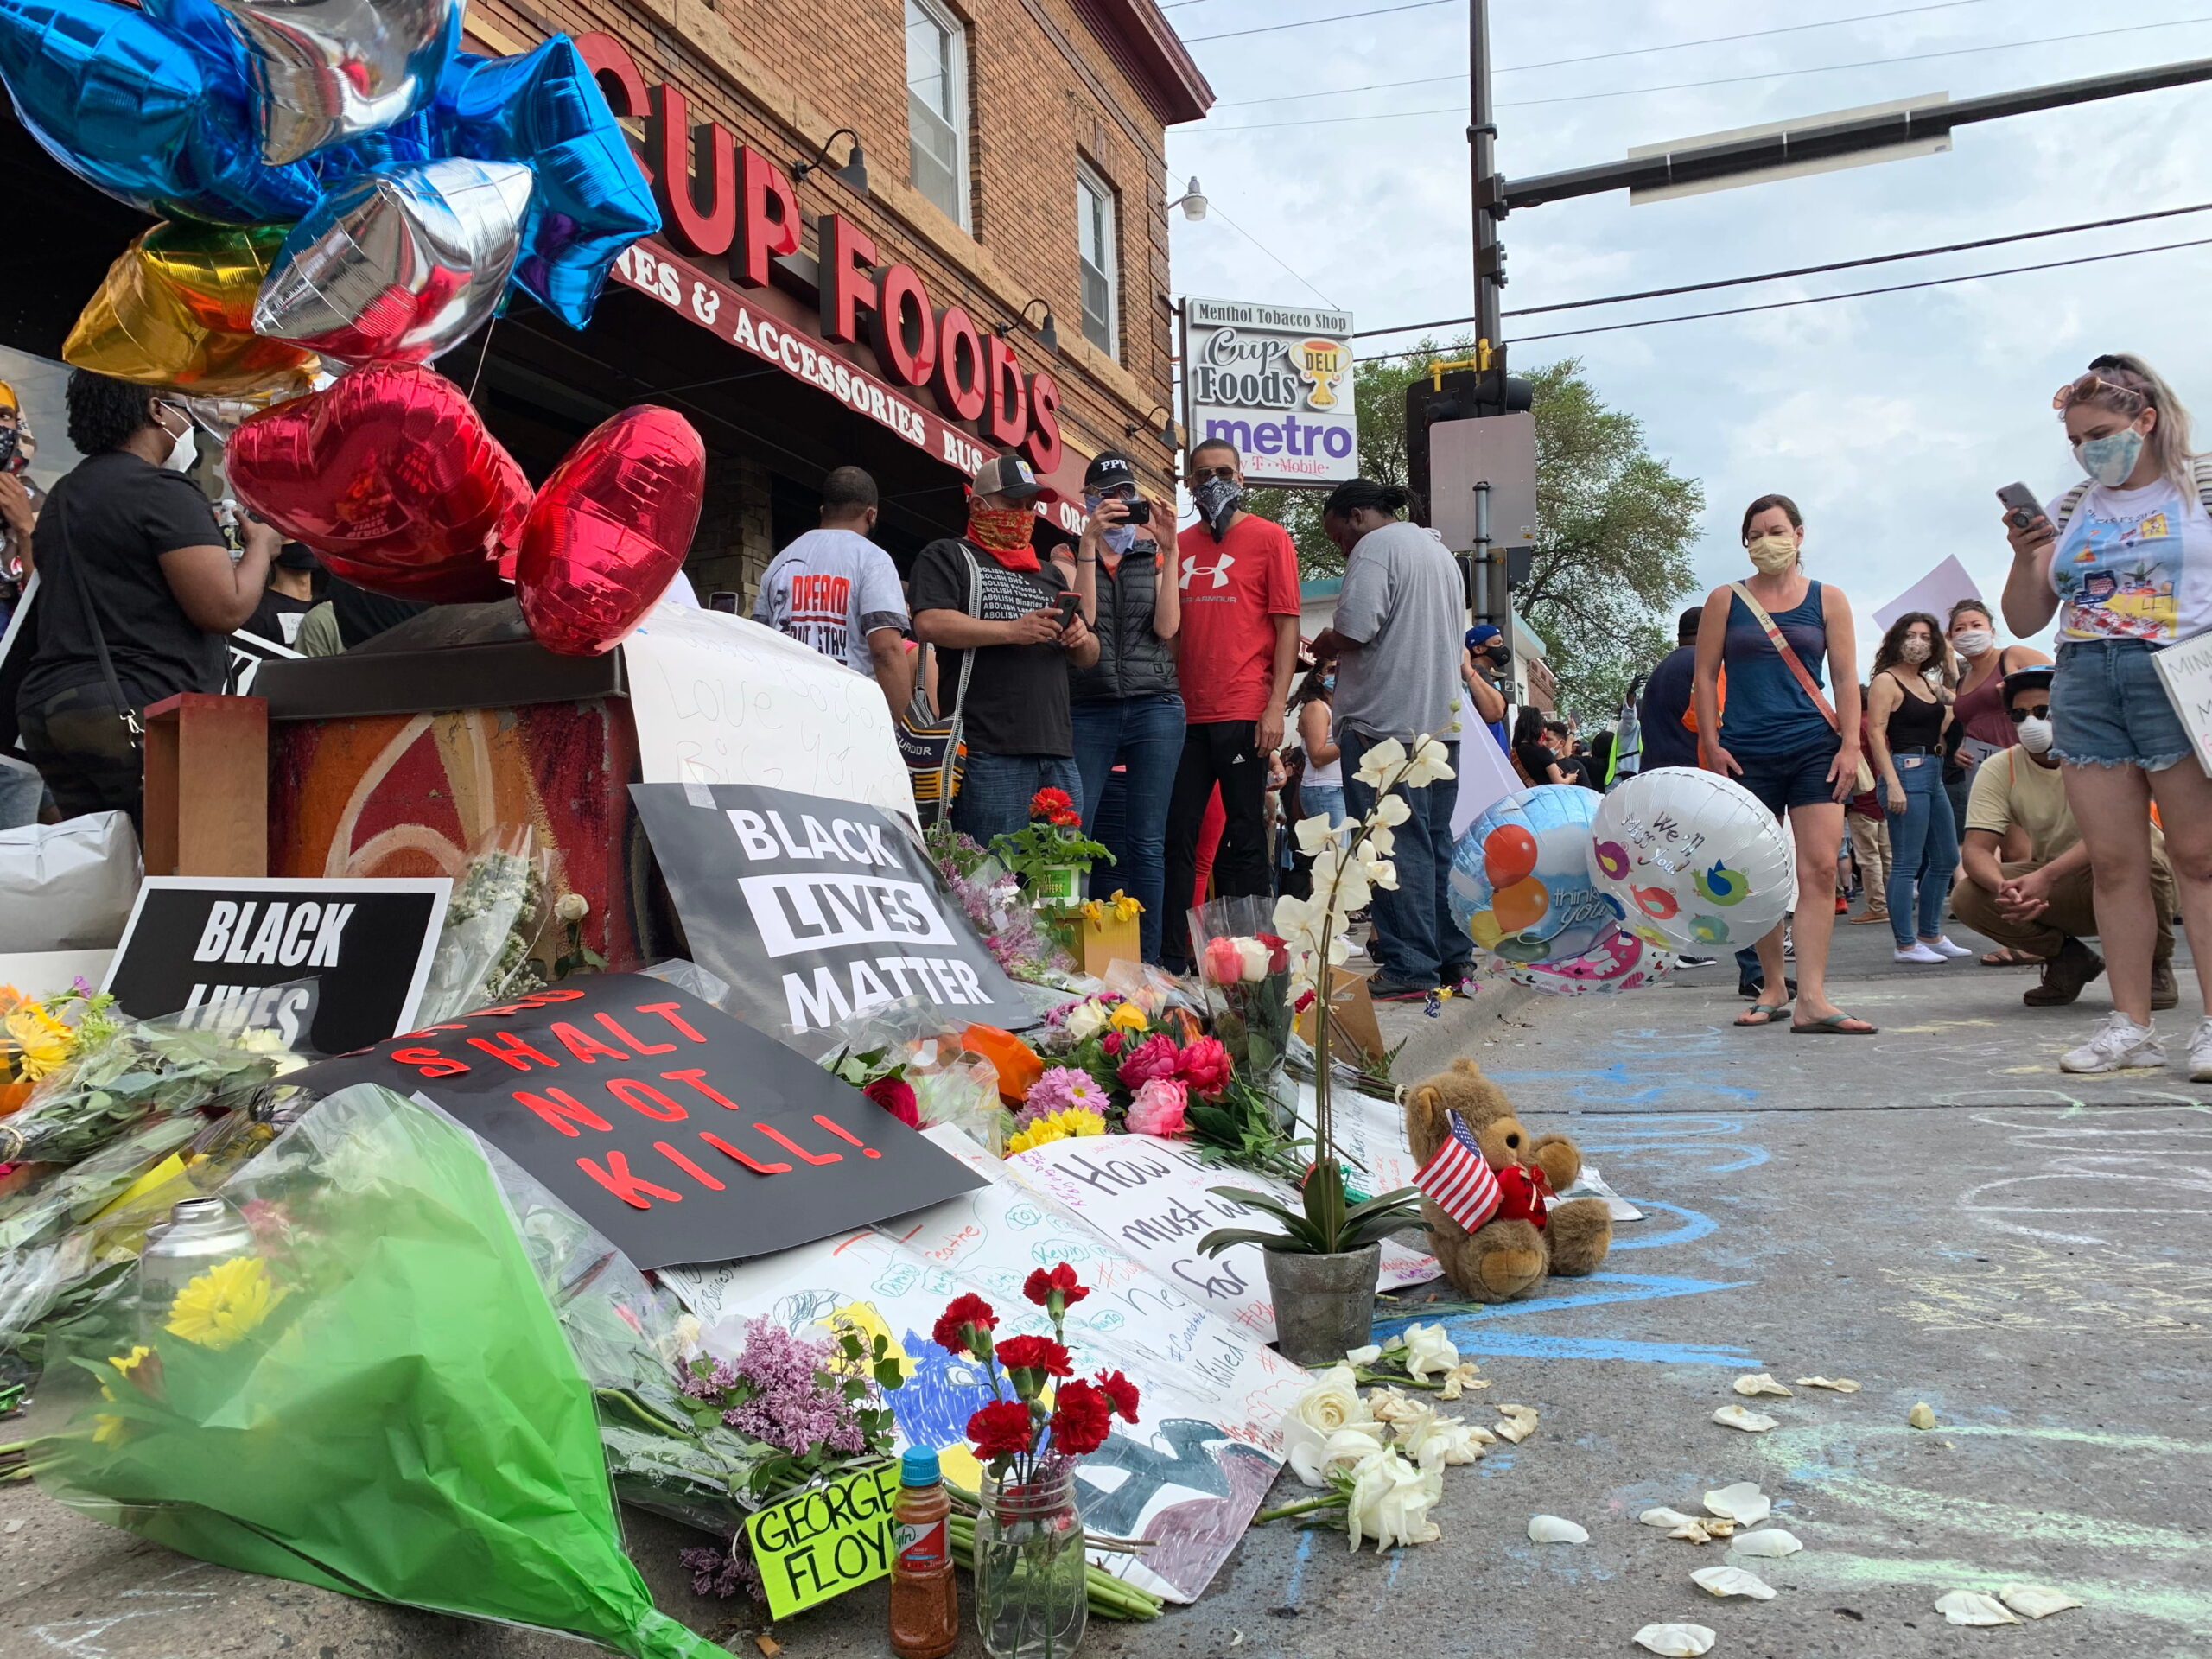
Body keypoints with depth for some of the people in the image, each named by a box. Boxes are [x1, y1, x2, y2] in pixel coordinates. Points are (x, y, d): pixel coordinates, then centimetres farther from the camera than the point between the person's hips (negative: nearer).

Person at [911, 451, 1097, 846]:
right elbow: (929, 624, -11)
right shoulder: (946, 557, 8)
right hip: (990, 754, -6)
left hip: (1058, 753, 7)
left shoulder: (1052, 573, 26)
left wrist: (1082, 639, 2)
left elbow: (1088, 657, 26)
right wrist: (1013, 630, -14)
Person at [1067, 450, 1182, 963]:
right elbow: (1081, 618, -8)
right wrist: (1090, 542, -12)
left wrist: (1170, 552, -5)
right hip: (1088, 710, -1)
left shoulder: (1154, 555, 13)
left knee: (1147, 844, 2)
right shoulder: (1068, 554, 10)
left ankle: (1146, 965, 8)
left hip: (1154, 706, 1)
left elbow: (1167, 627, -1)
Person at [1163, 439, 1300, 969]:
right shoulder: (1180, 545, 15)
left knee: (1244, 837, 1)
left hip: (1244, 713, -4)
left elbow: (1287, 626, -2)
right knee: (1177, 834, 4)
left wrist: (1275, 706, -11)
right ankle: (1173, 956, 12)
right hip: (1187, 713, 4)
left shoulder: (1270, 538, 2)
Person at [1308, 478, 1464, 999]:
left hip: (1385, 722, -9)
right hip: (1441, 721, 9)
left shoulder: (1375, 547, -7)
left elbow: (1351, 631, -19)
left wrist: (1320, 647, 3)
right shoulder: (1440, 552, 22)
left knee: (1397, 846, -7)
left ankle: (1409, 967, -7)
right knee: (1435, 843, 13)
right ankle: (1451, 956, 17)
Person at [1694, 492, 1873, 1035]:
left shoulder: (1827, 599, 9)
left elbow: (1846, 676, 6)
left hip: (1815, 750, 0)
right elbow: (1705, 676, 7)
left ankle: (1812, 1000, -13)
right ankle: (1772, 988, 17)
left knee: (1819, 869, -10)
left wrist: (1850, 745, -3)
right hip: (1746, 755, 0)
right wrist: (1712, 744, -2)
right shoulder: (1725, 600, 8)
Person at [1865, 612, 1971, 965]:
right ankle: (1905, 945, -3)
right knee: (1907, 863, -7)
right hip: (1906, 771, -9)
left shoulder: (1925, 681, 18)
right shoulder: (1886, 680, -7)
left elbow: (1939, 728, 17)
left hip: (1932, 773, 9)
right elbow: (1876, 734, -14)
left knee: (1946, 859, 15)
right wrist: (1892, 784, -23)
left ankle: (1930, 935, 25)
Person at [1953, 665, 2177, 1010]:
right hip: (2060, 893, 2)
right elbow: (1977, 849, -17)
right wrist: (2004, 889, -40)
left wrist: (2047, 876, -47)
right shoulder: (1999, 769, -9)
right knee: (1969, 898, -23)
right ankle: (2068, 960, 3)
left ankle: (2154, 963, -7)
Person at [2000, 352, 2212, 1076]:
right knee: (2114, 862, 1)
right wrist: (2026, 556, -4)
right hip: (2084, 688, 4)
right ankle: (2130, 1025, 5)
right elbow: (2024, 620, 13)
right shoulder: (2071, 510, 13)